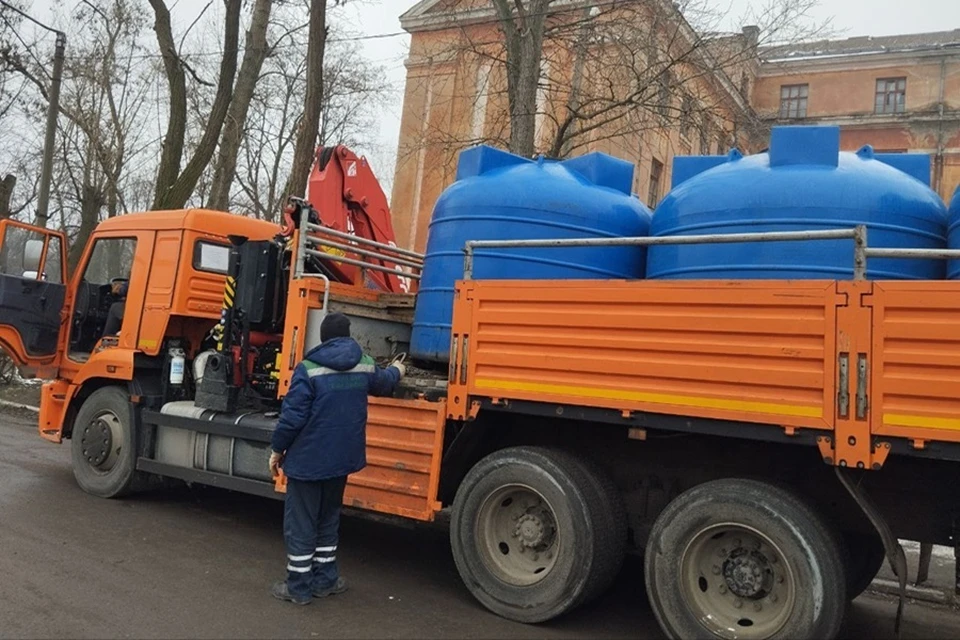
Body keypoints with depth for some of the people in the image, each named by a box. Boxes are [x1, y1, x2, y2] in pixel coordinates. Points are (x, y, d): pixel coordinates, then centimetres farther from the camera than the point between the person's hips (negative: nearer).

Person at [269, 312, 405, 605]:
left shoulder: (309, 369, -16)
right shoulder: (364, 365, 1)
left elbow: (293, 415, -17)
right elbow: (383, 383, 23)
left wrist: (277, 449, -3)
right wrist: (397, 370, 46)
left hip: (307, 459, -5)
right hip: (341, 458, 5)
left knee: (300, 523, 7)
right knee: (328, 518, 20)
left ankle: (299, 586, 15)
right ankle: (325, 579, 28)